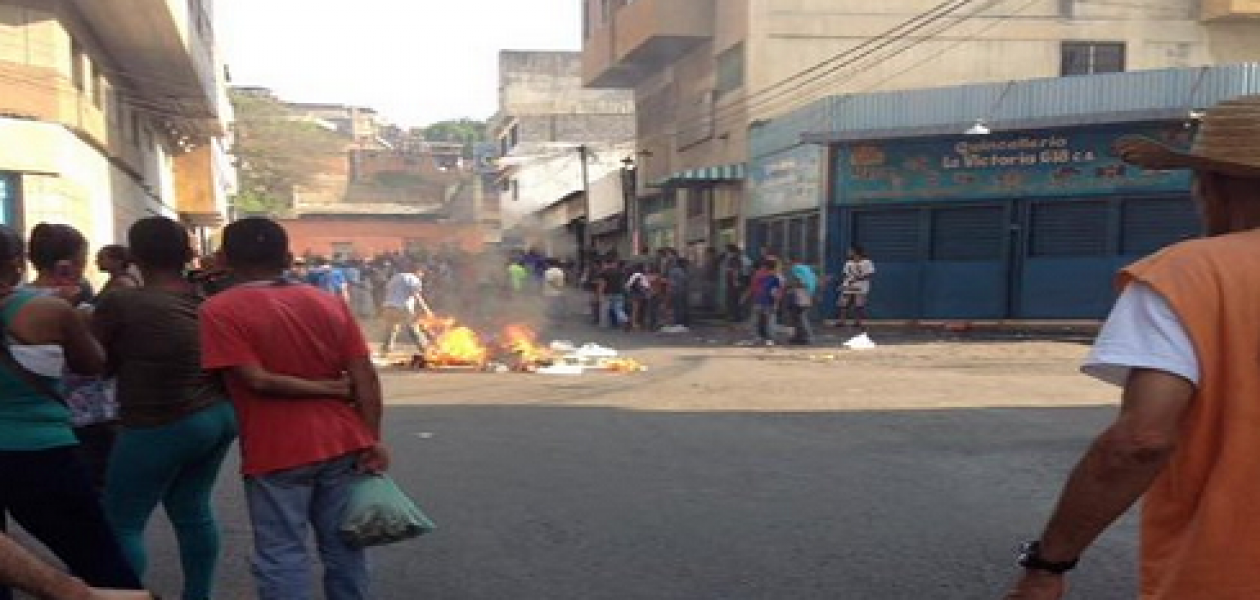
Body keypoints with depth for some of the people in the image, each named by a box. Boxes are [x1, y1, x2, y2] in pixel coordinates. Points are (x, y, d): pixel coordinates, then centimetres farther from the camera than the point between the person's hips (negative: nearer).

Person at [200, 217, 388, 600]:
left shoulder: (220, 310, -7)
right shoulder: (330, 303, 4)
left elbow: (258, 381, -16)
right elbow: (365, 377, -2)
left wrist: (328, 389, -6)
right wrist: (372, 440, 1)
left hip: (276, 454, -4)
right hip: (343, 445, 4)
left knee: (282, 556, 6)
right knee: (343, 547, 14)